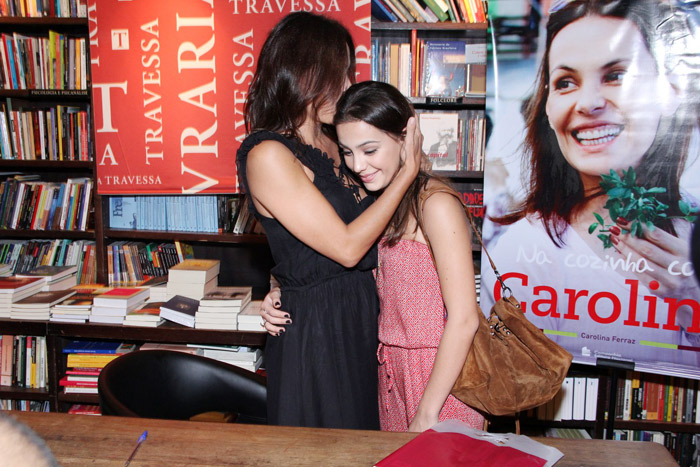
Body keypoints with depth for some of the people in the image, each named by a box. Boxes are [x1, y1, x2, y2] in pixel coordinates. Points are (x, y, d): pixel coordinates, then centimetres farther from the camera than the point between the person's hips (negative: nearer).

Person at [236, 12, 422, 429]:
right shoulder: (267, 154, -19)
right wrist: (408, 170, -15)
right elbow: (346, 247, -21)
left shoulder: (329, 144, 6)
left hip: (360, 313, 8)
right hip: (315, 327, -8)